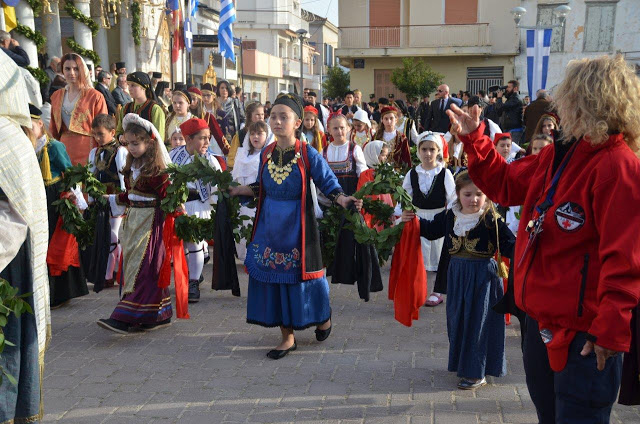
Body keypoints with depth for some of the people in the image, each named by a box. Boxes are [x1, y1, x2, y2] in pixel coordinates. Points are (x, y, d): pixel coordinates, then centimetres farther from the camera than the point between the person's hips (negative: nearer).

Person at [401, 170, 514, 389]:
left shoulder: (492, 220, -12)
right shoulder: (449, 216, 3)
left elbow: (508, 245, -13)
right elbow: (431, 229, 18)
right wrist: (412, 220, 8)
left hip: (482, 276, -6)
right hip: (457, 274, 6)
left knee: (478, 320, -2)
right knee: (457, 319, 16)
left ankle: (476, 373, 8)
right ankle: (462, 362, 35)